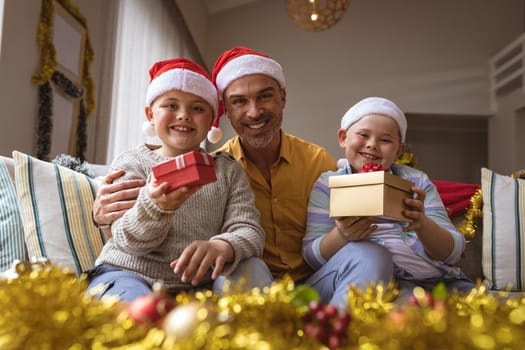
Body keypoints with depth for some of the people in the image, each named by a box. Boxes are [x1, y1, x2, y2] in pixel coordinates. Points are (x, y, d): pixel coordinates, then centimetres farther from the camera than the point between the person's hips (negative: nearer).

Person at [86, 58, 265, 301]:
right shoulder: (131, 163, 5)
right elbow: (128, 240, -5)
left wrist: (222, 247, -30)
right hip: (127, 274, -3)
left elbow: (248, 230, -4)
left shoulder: (229, 171, 10)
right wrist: (156, 207, -29)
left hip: (195, 285, 4)